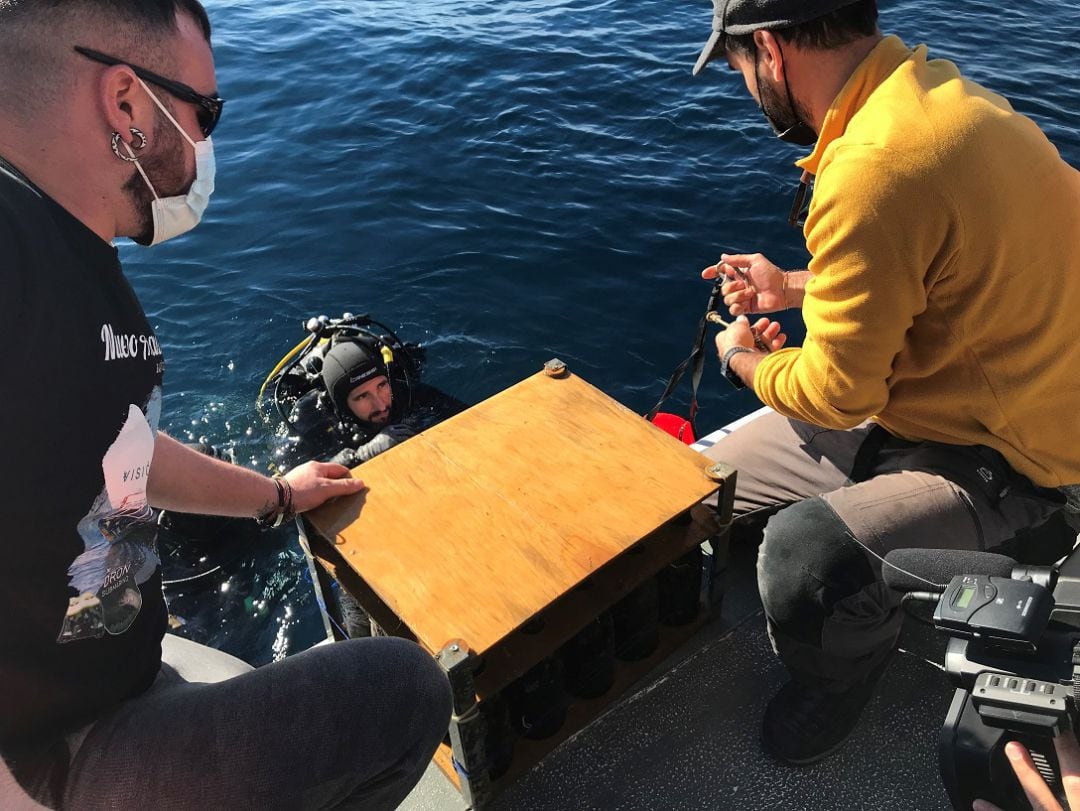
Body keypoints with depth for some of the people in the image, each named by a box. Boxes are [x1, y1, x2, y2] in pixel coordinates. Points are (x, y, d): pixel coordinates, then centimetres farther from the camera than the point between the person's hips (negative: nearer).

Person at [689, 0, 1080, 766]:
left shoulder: (874, 169, -30)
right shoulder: (930, 86, 1)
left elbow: (838, 394, -22)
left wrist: (746, 362, -2)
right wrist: (793, 287, 17)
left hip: (993, 458, -9)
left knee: (804, 557, -31)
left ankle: (839, 679, 4)